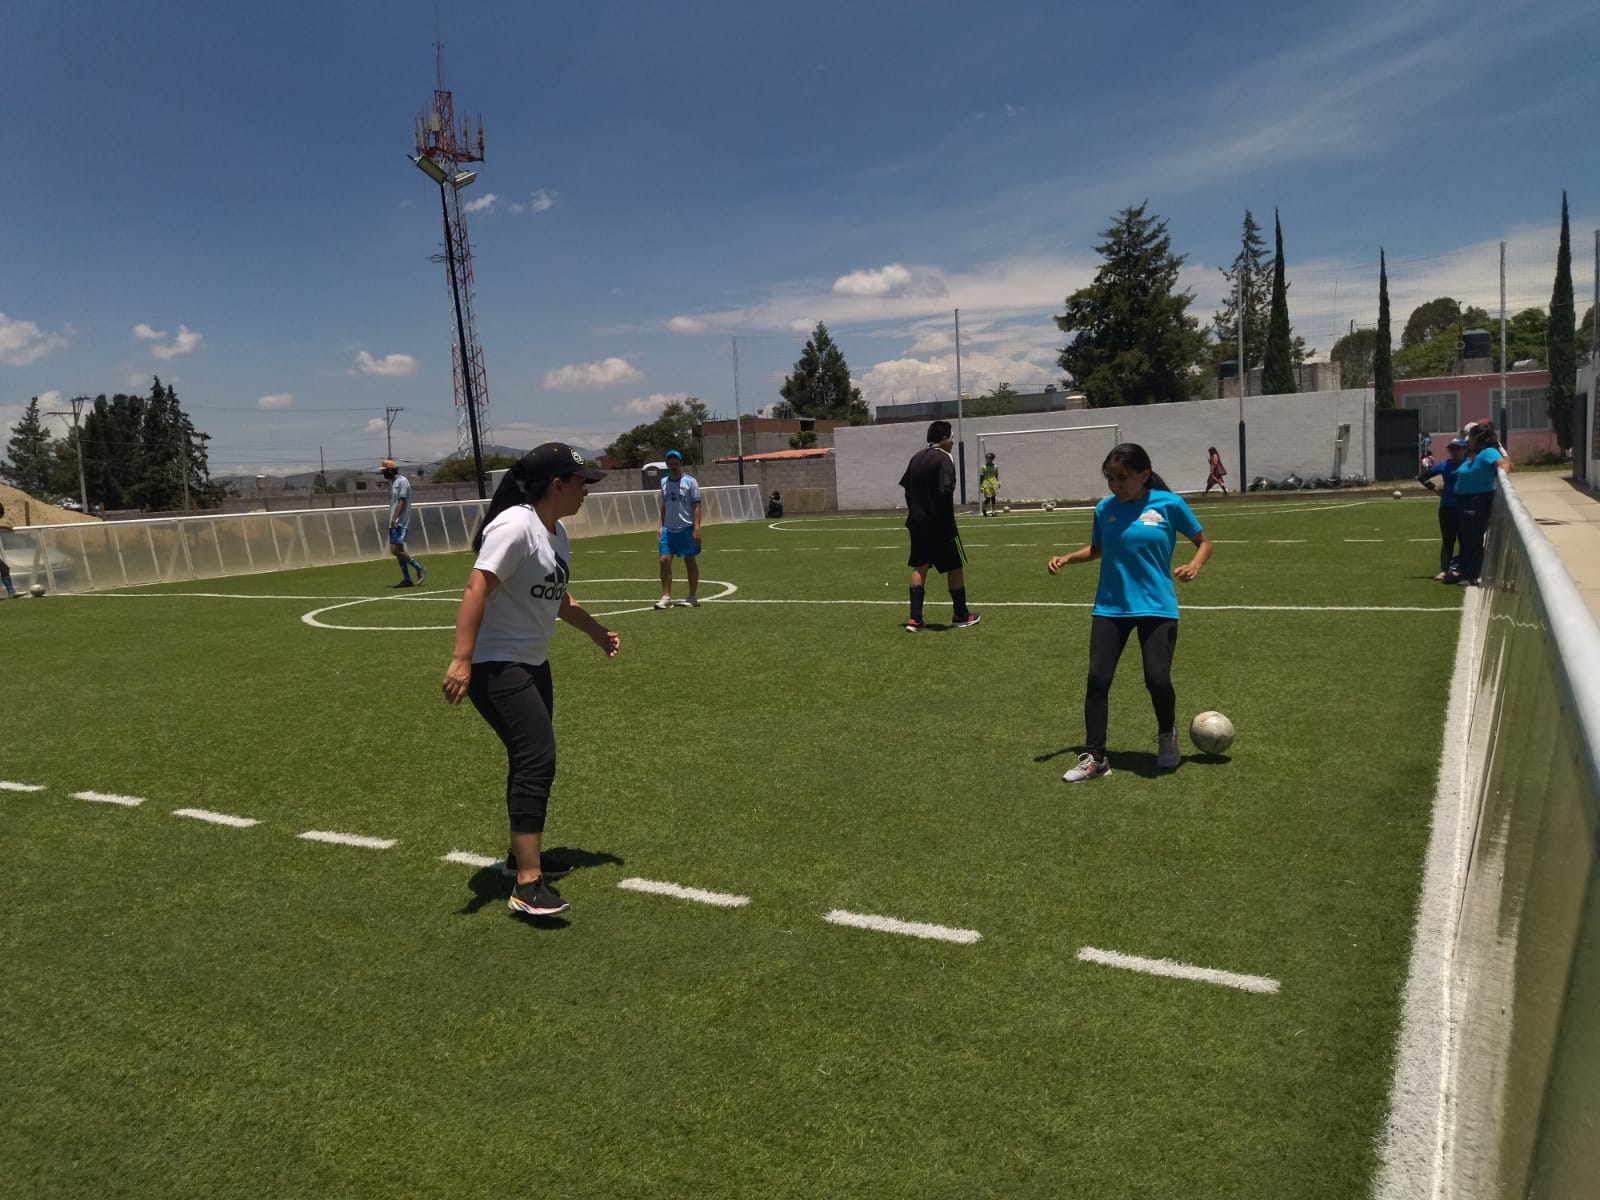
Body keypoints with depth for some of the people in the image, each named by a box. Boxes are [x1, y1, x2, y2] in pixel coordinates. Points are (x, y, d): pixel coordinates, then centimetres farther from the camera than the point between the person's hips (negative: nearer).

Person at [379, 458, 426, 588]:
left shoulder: (402, 481, -9)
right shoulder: (391, 482, 19)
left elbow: (402, 502, -17)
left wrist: (395, 518, -24)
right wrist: (392, 520, 18)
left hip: (400, 522, -10)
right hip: (393, 523, 10)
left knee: (396, 550, -15)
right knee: (397, 551, 7)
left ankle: (419, 569, -5)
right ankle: (406, 579, 9)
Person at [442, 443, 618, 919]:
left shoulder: (557, 532, 9)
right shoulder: (515, 526, -20)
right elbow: (477, 587, -28)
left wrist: (595, 631, 30)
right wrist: (461, 660, -34)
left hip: (534, 664, 10)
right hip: (497, 668, -10)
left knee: (532, 762, 18)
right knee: (537, 759, -16)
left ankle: (522, 854, 36)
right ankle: (528, 885, -13)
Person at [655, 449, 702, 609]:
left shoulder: (690, 481, -5)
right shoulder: (664, 482, 11)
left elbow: (696, 506, -8)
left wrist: (696, 527, -15)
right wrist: (661, 526, 12)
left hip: (686, 529, -4)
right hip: (668, 529, 4)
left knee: (691, 562, 5)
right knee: (665, 561, -4)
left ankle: (693, 597, 15)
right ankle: (666, 597, 2)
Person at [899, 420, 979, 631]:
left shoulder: (916, 457, 10)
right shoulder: (944, 459, -14)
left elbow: (906, 487, 14)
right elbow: (945, 492, -24)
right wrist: (949, 522, -16)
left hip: (917, 522, 7)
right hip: (939, 524, -7)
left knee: (919, 567, 10)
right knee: (956, 566, 8)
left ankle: (915, 619, 5)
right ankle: (961, 616, 17)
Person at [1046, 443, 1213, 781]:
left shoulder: (1169, 504, -7)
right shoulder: (1104, 509, 1)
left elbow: (1203, 541, 4)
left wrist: (1194, 565, -16)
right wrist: (1066, 558, 3)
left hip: (1156, 607, -3)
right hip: (1110, 607, 3)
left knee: (1158, 679, -10)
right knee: (1097, 678, -5)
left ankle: (1167, 737, 23)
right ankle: (1094, 758, 7)